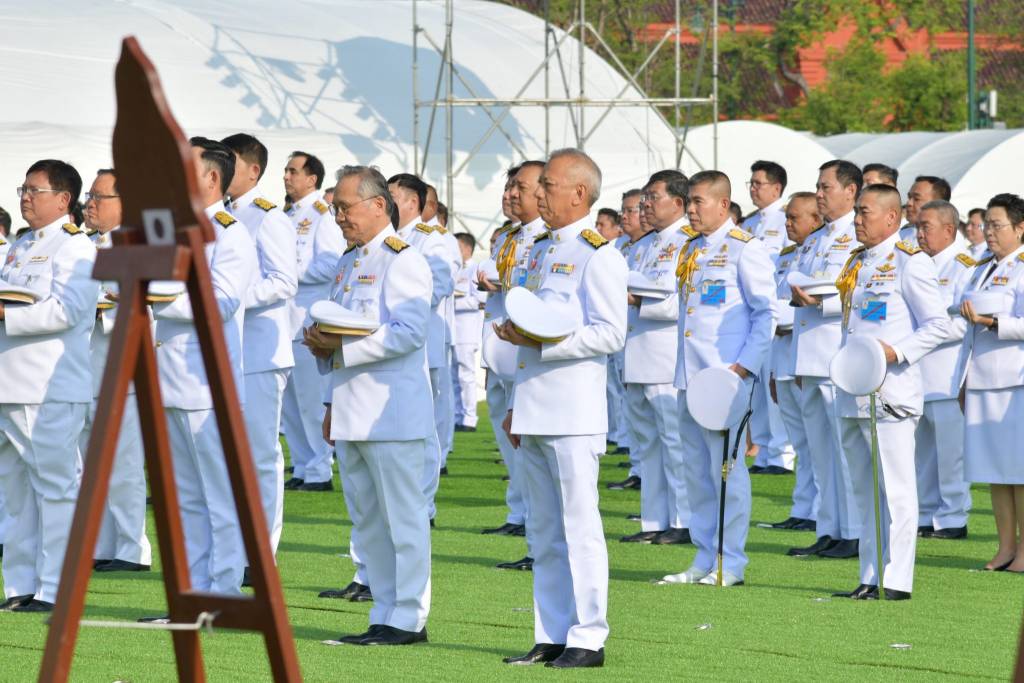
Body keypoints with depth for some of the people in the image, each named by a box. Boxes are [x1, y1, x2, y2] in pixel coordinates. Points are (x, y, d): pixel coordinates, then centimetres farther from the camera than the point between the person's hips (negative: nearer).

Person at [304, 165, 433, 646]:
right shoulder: (349, 262, 18)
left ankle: (408, 618, -2)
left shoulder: (403, 261, -10)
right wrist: (328, 375, 16)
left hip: (391, 410, -9)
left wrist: (343, 348, -21)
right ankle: (385, 614, 16)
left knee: (403, 516, -4)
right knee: (367, 519, 11)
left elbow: (408, 333, -20)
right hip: (351, 414, 9)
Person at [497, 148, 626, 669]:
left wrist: (545, 340, -22)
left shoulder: (597, 254, -8)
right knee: (543, 529, 11)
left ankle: (587, 638, -3)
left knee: (579, 524, -7)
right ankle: (550, 636, 15)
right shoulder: (542, 251, 18)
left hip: (573, 410, -9)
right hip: (535, 409, 9)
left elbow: (610, 333, -16)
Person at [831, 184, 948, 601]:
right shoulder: (856, 262, 17)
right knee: (864, 490, 11)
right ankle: (871, 578, 16)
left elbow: (938, 325, -10)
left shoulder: (909, 262, -7)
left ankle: (896, 580, -5)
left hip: (890, 394, -9)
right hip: (854, 394, 9)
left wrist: (897, 353, -21)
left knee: (895, 489, -6)